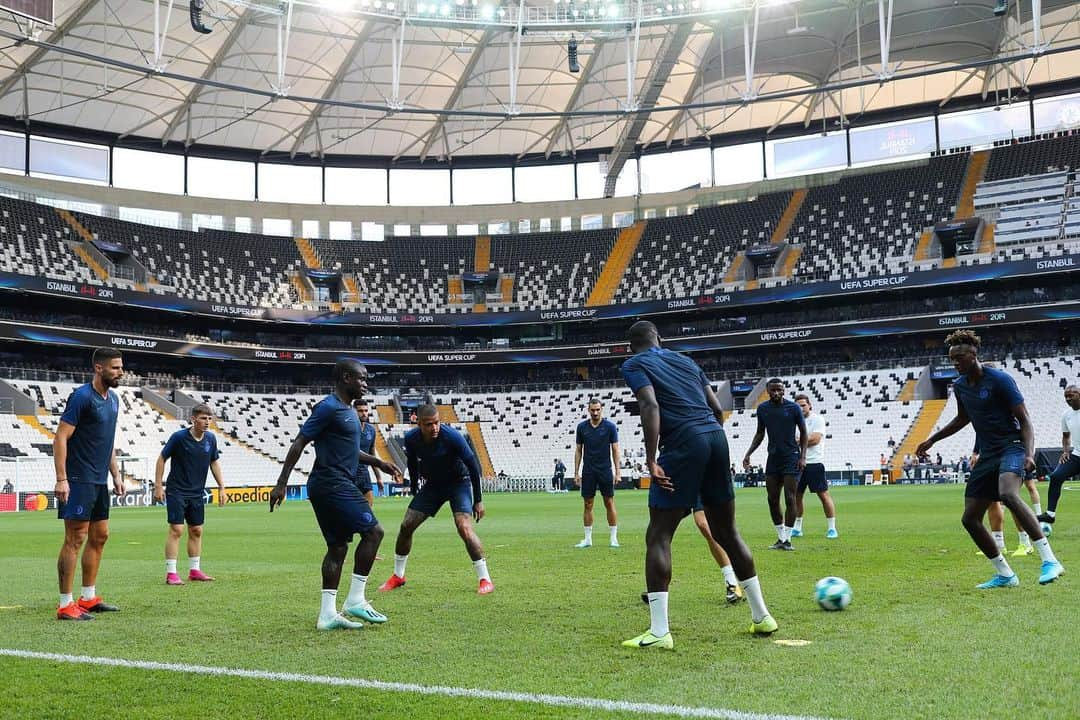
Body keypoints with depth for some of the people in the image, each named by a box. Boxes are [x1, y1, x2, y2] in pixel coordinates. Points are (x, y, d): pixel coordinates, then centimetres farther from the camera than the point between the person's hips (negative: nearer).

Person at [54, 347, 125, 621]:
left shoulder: (113, 399, 13)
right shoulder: (81, 397, -13)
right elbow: (60, 438, -16)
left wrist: (116, 475, 19)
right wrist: (61, 479, -21)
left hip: (100, 482, 9)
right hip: (79, 481, -9)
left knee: (99, 537, 13)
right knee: (75, 539, -7)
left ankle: (88, 598, 22)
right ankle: (65, 605, -2)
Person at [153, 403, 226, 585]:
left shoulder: (211, 438, 0)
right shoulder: (178, 437, -14)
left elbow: (214, 462, 13)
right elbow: (162, 459, -5)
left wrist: (221, 487, 10)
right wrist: (158, 486, -7)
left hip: (197, 493, 6)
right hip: (176, 491, -6)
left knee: (196, 531, 10)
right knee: (176, 530, -10)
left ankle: (194, 570, 19)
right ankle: (171, 573, -7)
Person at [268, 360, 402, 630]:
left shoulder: (348, 410, 18)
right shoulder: (329, 408, -13)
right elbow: (299, 444, -14)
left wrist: (378, 463, 22)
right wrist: (281, 484, -16)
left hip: (336, 486, 10)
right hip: (333, 484, -10)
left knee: (338, 547, 9)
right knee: (373, 530, -9)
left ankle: (328, 614, 11)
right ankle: (355, 600, -3)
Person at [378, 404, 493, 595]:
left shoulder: (452, 437, -29)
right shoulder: (411, 439, -16)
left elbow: (473, 465, -19)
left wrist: (478, 500, -17)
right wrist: (414, 490, 11)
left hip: (459, 482, -5)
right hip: (432, 484, 5)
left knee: (464, 527, -24)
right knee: (406, 525, -1)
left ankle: (485, 580, -15)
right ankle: (398, 576, 19)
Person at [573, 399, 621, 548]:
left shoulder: (610, 426, -3)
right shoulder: (582, 427, 4)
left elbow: (615, 449, -1)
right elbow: (579, 450, 8)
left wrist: (617, 472, -8)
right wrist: (576, 473, 4)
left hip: (605, 471, -2)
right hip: (588, 471, 2)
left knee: (609, 504, 1)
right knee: (588, 505, 4)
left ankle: (613, 538, 8)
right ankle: (588, 539, 11)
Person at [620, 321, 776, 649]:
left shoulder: (633, 365, 7)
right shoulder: (685, 361, 25)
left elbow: (651, 406, -11)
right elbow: (718, 409, 18)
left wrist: (651, 460, -15)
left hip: (683, 443, -6)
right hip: (716, 437, 6)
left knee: (658, 536, -1)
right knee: (726, 532, 18)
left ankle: (659, 632, -6)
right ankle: (761, 616, 25)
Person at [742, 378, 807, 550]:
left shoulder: (793, 408, -5)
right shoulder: (762, 408, 5)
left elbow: (803, 433, 3)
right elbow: (760, 434, 16)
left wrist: (803, 456, -7)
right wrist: (748, 454, 7)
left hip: (791, 457, -4)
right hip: (773, 457, 4)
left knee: (789, 499, -7)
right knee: (772, 499, 3)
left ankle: (787, 539, 0)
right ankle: (780, 538, 14)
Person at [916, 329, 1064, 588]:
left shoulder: (999, 379, -11)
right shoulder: (960, 385, 9)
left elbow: (1024, 420, -12)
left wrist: (1029, 453, -28)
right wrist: (931, 440, 29)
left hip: (1011, 446, -8)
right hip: (987, 455, 8)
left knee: (1008, 494, -37)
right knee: (969, 519, 1)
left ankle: (1049, 560, -33)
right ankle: (1004, 575, 14)